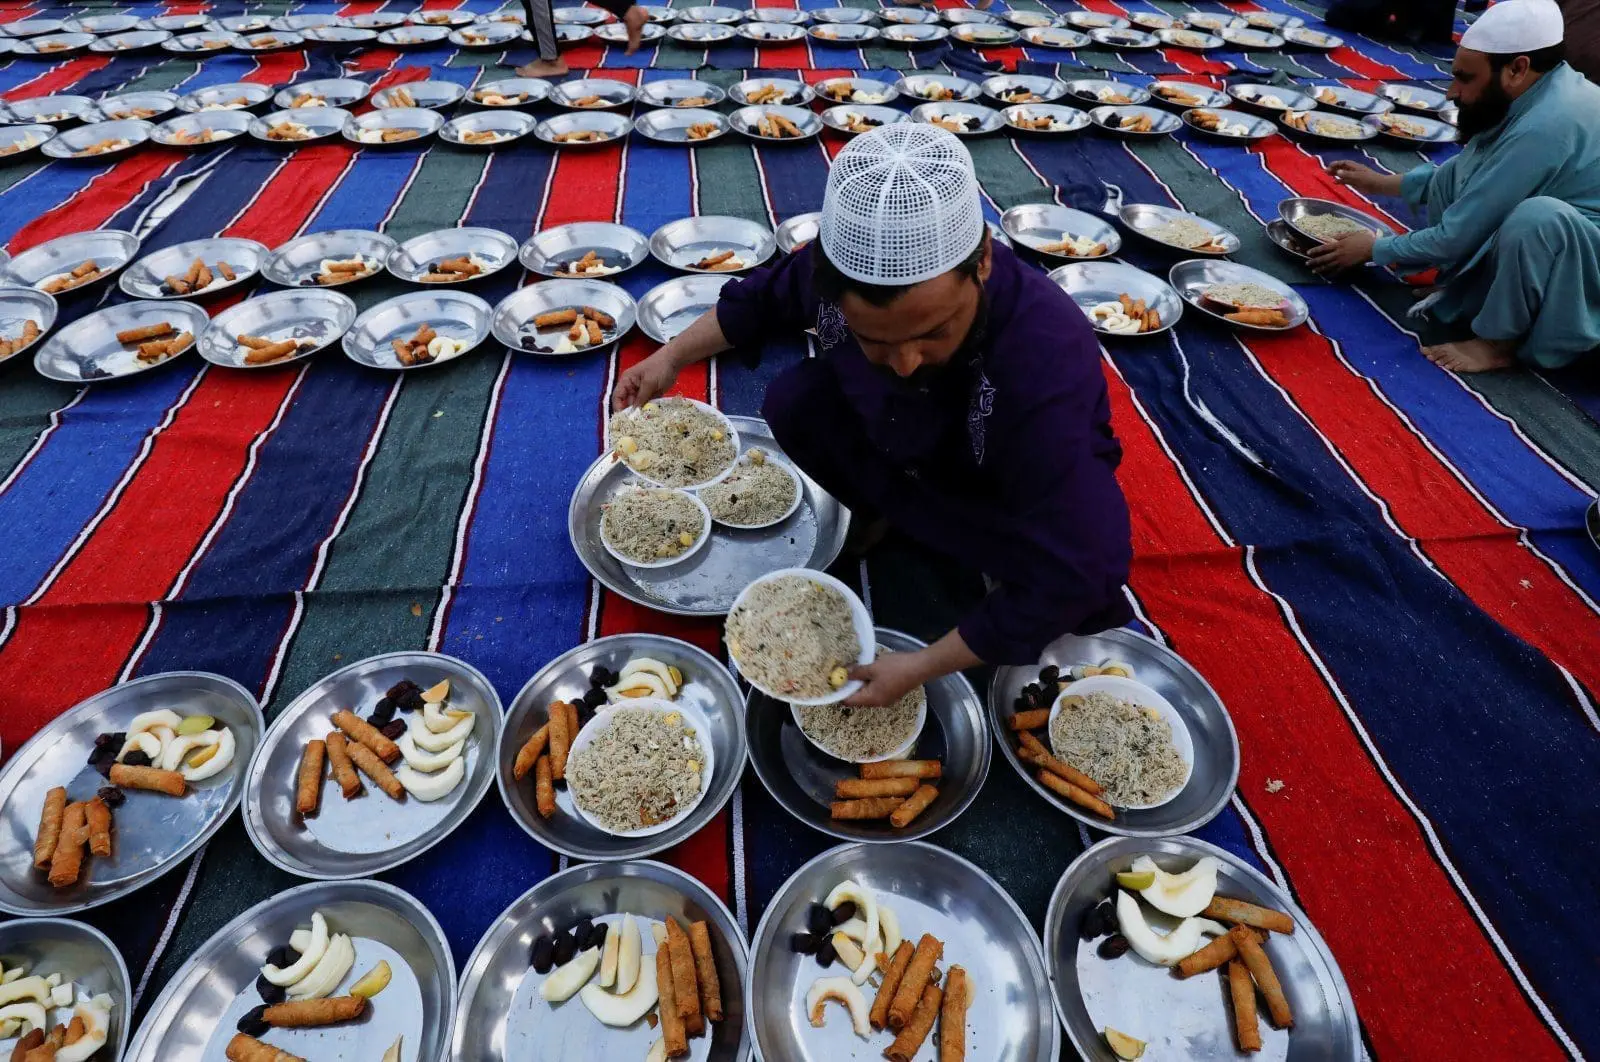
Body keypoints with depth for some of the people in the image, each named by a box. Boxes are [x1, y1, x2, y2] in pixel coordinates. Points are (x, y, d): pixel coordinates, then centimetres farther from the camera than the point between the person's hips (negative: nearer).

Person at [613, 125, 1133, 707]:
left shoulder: (1044, 363, -43)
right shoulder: (845, 264, -28)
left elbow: (1065, 579, -39)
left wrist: (921, 667, -32)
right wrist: (671, 356, -7)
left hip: (1028, 497, -4)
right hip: (905, 442, 5)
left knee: (1092, 564, -33)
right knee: (793, 404, -16)